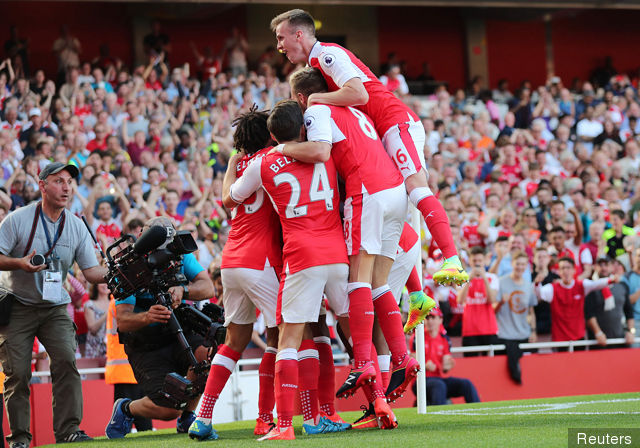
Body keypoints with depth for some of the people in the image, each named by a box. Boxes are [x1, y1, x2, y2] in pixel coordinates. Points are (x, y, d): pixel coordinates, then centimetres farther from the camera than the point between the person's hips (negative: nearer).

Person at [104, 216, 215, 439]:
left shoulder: (180, 257, -5)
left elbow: (208, 287, -20)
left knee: (206, 352, -30)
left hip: (180, 336, 3)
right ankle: (126, 408, 19)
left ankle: (187, 416, -3)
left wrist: (183, 290, -41)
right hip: (146, 348, -3)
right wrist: (147, 317, -46)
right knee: (168, 408, -18)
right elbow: (122, 321, -25)